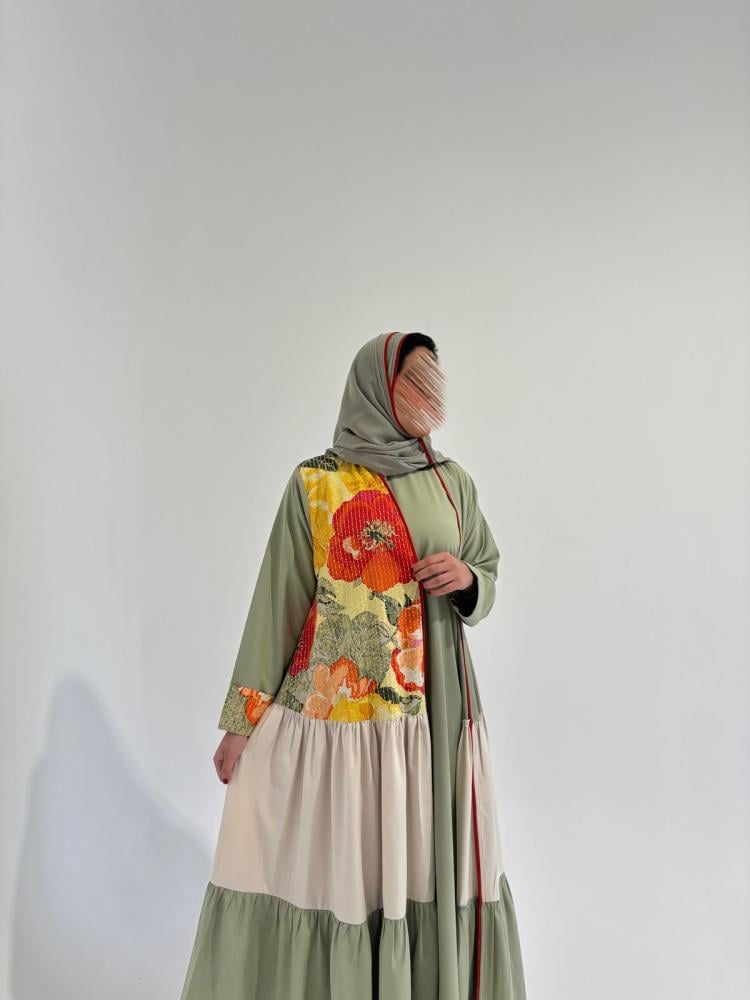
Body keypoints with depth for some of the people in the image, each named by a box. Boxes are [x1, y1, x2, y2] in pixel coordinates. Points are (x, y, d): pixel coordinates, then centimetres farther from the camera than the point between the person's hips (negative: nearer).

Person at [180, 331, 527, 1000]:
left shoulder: (453, 483, 9)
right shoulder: (315, 484, -1)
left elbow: (489, 569, 18)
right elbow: (277, 601, -1)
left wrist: (467, 582, -6)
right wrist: (243, 718, -1)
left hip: (435, 715, 3)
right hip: (331, 713, -3)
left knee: (436, 876, 7)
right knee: (316, 876, 2)